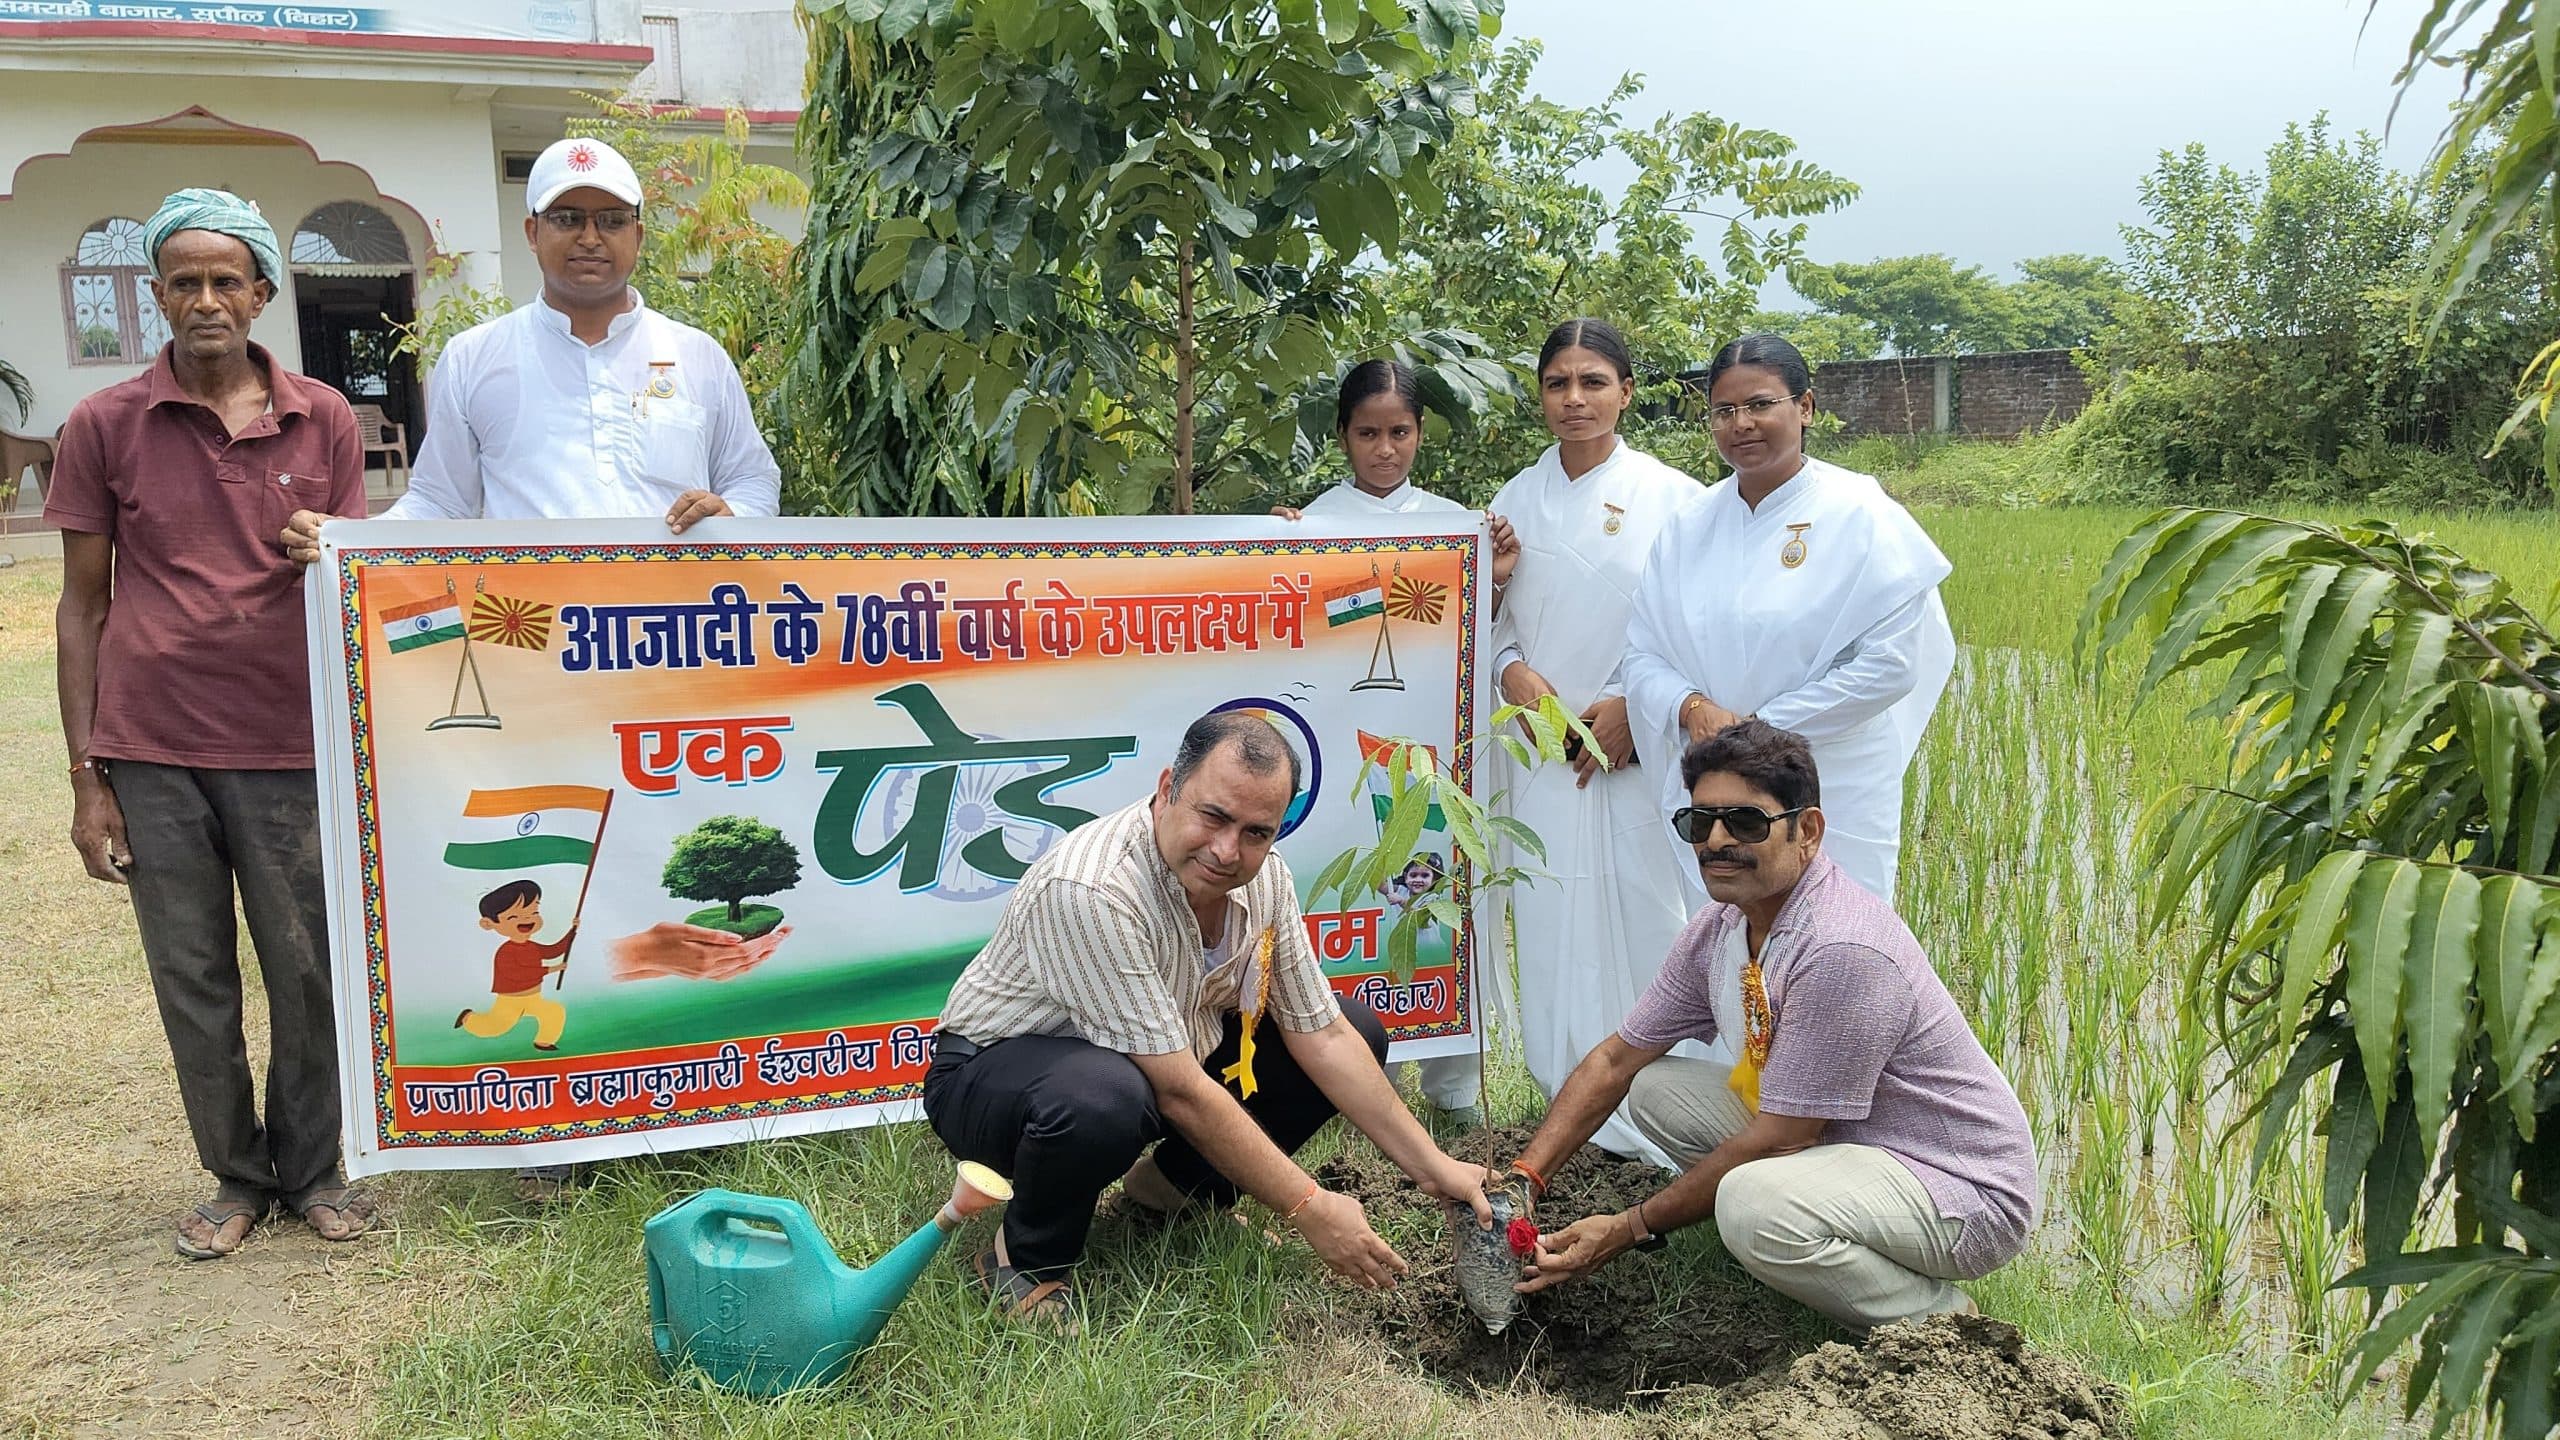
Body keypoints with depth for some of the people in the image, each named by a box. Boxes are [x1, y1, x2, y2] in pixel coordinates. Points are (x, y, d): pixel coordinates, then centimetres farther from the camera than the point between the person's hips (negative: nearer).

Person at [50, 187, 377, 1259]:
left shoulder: (322, 420, 4)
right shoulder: (104, 426, 2)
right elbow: (82, 606, 4)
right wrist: (87, 779, 1)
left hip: (289, 750, 0)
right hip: (151, 756, 0)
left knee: (310, 975, 6)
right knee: (192, 982, 9)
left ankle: (312, 1169, 25)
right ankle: (237, 1177, 26)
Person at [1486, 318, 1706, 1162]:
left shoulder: (1671, 497, -1)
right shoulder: (1517, 500, 9)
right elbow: (1490, 615, 13)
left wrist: (1632, 707, -12)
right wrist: (1512, 669, -7)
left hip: (1638, 748, -3)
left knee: (1641, 919, -4)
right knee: (1550, 926, 4)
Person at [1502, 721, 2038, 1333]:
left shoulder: (1842, 952, -29)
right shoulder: (1721, 929, -1)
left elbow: (1780, 1138, -25)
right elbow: (1616, 1059, 7)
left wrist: (1630, 1228, -18)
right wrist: (1522, 1177, -4)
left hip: (1968, 1192, -8)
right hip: (1845, 1145, 9)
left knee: (1755, 1204, -34)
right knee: (1657, 1089, 0)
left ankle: (1939, 1321, -6)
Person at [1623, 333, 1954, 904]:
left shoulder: (1858, 515, -6)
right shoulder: (1688, 529, 7)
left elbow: (1891, 663, -12)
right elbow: (1643, 654, 7)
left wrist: (1762, 727, -14)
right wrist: (1690, 707, -14)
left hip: (1831, 800, -4)